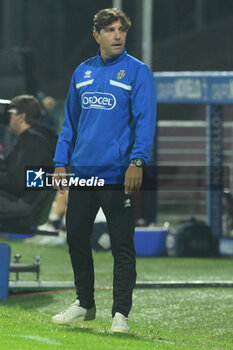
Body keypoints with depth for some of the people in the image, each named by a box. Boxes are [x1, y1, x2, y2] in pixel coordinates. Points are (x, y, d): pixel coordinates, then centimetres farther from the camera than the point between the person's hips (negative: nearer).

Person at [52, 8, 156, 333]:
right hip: (82, 172, 6)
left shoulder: (137, 72, -3)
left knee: (122, 245, -3)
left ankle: (120, 313, 1)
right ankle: (85, 303, 25)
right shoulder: (82, 72, 13)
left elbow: (145, 120, -11)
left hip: (118, 174, -5)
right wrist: (61, 162, 10)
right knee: (77, 238, 10)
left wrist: (137, 161, -23)